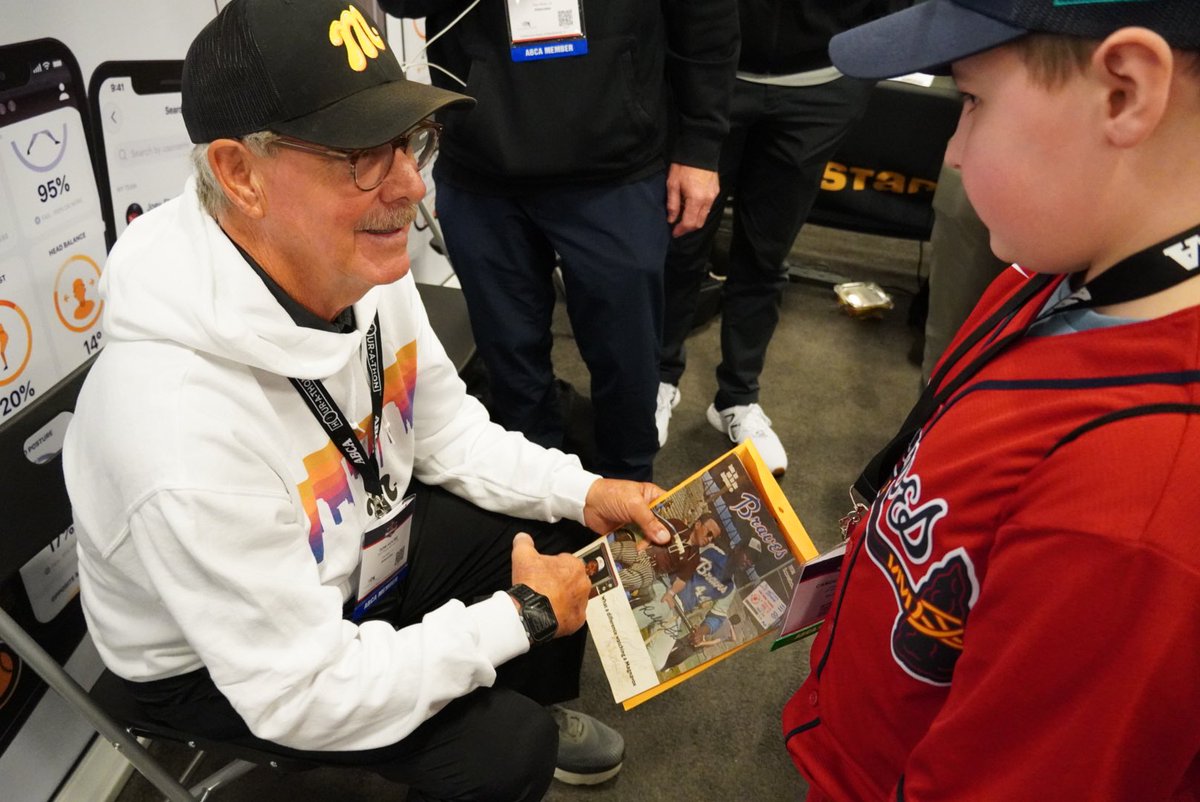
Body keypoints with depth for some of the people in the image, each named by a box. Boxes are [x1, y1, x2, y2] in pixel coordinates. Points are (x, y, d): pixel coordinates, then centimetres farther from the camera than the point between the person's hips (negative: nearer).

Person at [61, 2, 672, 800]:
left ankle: (536, 714, 33)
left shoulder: (364, 268, -17)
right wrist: (521, 616, -23)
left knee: (567, 549, 5)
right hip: (228, 661, -6)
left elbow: (446, 429, -1)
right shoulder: (185, 423, -40)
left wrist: (584, 491, -13)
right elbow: (303, 693, -30)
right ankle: (521, 738, 22)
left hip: (364, 543, 7)